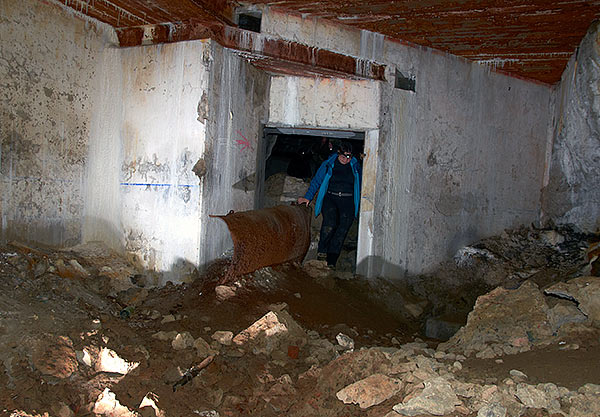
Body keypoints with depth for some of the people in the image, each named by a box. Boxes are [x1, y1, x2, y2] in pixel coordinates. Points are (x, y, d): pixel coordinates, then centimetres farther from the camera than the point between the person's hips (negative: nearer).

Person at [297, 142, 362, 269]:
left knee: (342, 230, -13)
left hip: (348, 201, 1)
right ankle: (322, 252, -13)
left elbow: (360, 185, 23)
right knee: (330, 223, -28)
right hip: (330, 198, -1)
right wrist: (308, 197, -1)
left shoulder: (355, 167, 13)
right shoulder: (328, 164, 7)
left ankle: (331, 262, -10)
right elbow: (316, 181, 8)